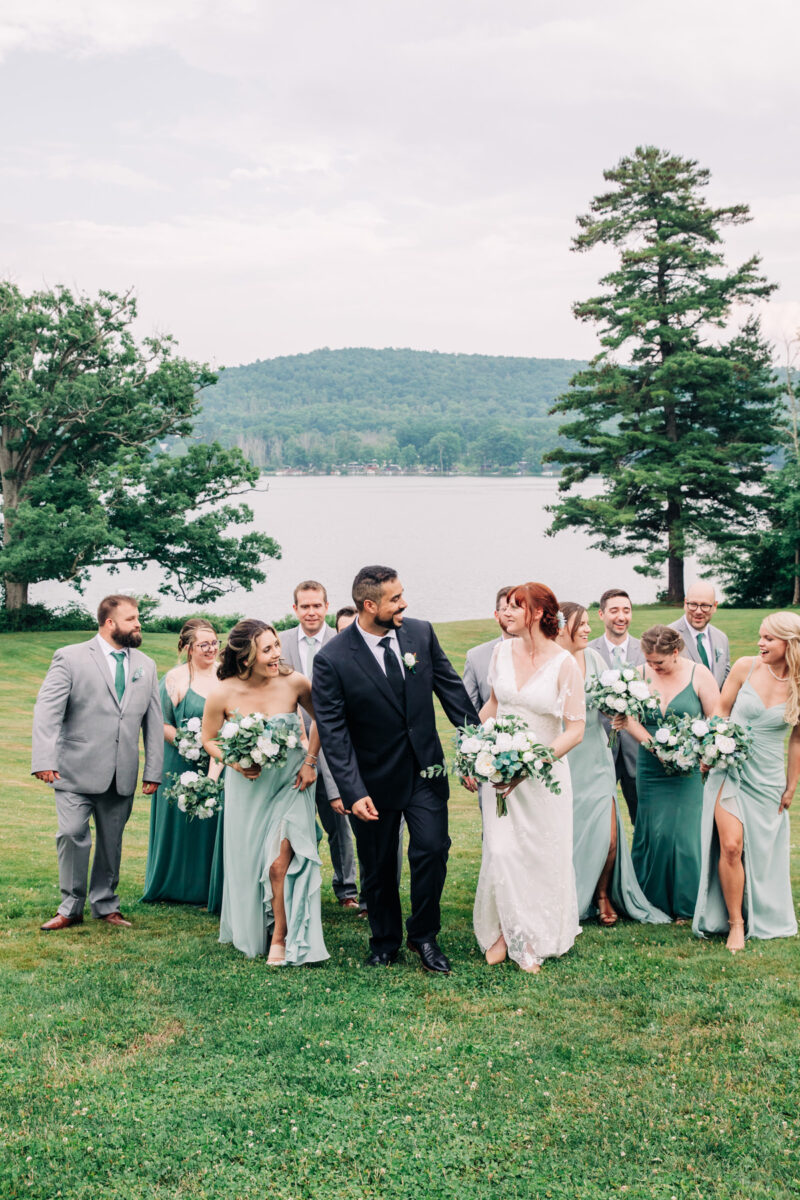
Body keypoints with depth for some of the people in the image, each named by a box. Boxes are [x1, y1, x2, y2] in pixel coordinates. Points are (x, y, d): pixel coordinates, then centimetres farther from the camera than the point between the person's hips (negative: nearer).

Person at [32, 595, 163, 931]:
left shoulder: (146, 666, 12)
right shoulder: (70, 658, -3)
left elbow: (154, 721, 11)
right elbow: (47, 710, -11)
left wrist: (153, 771, 6)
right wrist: (44, 759, -22)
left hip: (122, 776, 4)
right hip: (76, 771, -4)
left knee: (111, 841, 11)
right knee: (72, 835, -6)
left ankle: (105, 905, 26)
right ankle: (71, 907, 10)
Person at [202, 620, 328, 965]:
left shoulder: (293, 682, -16)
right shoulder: (223, 694, -16)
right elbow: (209, 739, 1)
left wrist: (310, 761, -3)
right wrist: (235, 762, -15)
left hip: (290, 782, -1)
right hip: (247, 787, 1)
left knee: (280, 863, -10)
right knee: (248, 864, 13)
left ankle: (282, 936, 10)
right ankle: (250, 932, 37)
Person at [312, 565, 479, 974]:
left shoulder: (421, 633, -4)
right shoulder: (332, 659, -16)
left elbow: (451, 688, 4)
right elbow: (332, 731, -16)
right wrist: (353, 792, -21)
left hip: (425, 770, 2)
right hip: (375, 779, -2)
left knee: (432, 848, -6)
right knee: (378, 866, 11)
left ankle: (424, 935, 17)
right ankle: (385, 942, 33)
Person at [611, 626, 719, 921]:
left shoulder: (699, 675, -3)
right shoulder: (640, 674, 3)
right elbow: (631, 718, 2)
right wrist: (651, 743, -14)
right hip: (651, 767, 2)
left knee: (685, 832, -3)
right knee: (654, 832, 2)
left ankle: (686, 906, 10)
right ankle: (653, 902, 17)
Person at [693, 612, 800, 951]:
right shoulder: (745, 668, -8)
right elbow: (721, 712, 5)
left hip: (767, 778, 1)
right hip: (730, 768, 0)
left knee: (761, 851, 9)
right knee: (730, 845, -11)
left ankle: (761, 916, 31)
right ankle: (735, 923, 3)